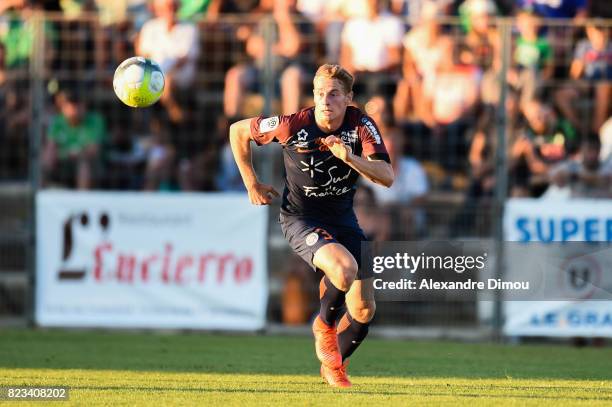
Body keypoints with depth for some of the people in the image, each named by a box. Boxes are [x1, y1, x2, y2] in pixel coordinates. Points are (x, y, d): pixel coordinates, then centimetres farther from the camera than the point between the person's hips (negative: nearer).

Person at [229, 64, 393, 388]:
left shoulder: (361, 126, -15)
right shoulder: (293, 125, -20)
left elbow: (386, 177, -24)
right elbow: (238, 131, -4)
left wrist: (349, 157, -40)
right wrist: (252, 184, 1)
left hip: (343, 218, 4)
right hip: (300, 218, -4)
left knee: (364, 309, 3)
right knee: (345, 268, -33)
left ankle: (333, 364, 33)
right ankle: (324, 324, -1)